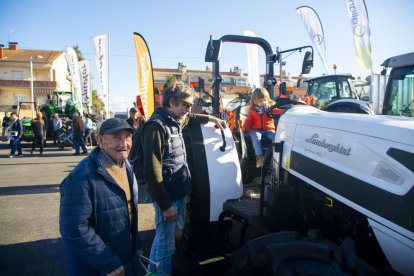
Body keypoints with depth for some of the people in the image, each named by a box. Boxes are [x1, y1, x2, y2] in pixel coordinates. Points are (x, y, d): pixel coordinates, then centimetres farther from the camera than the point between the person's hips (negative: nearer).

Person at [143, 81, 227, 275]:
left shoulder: (175, 121, 8)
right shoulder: (156, 126, -20)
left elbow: (190, 118, 36)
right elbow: (152, 172, -23)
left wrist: (211, 118, 30)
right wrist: (165, 205, -21)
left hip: (179, 194, 9)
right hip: (167, 198, -9)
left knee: (163, 239, 23)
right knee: (166, 245, 3)